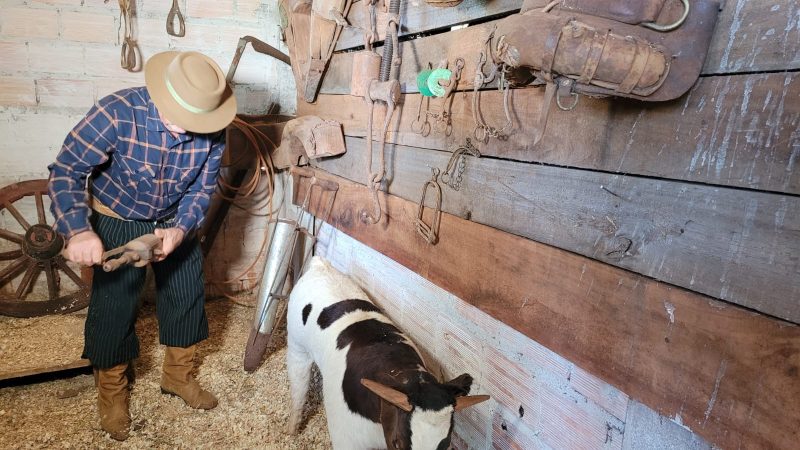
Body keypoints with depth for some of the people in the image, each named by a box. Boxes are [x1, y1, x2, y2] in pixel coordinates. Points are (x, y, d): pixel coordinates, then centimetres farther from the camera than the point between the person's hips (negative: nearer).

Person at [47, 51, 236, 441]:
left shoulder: (212, 131, -22)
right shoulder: (118, 112, -31)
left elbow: (202, 187, -10)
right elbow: (66, 171, -25)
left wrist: (181, 228, -27)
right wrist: (79, 230, -40)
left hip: (176, 222, 4)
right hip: (116, 221, -3)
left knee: (188, 295, 10)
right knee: (113, 306, 3)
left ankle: (178, 376, 34)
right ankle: (111, 392, 28)